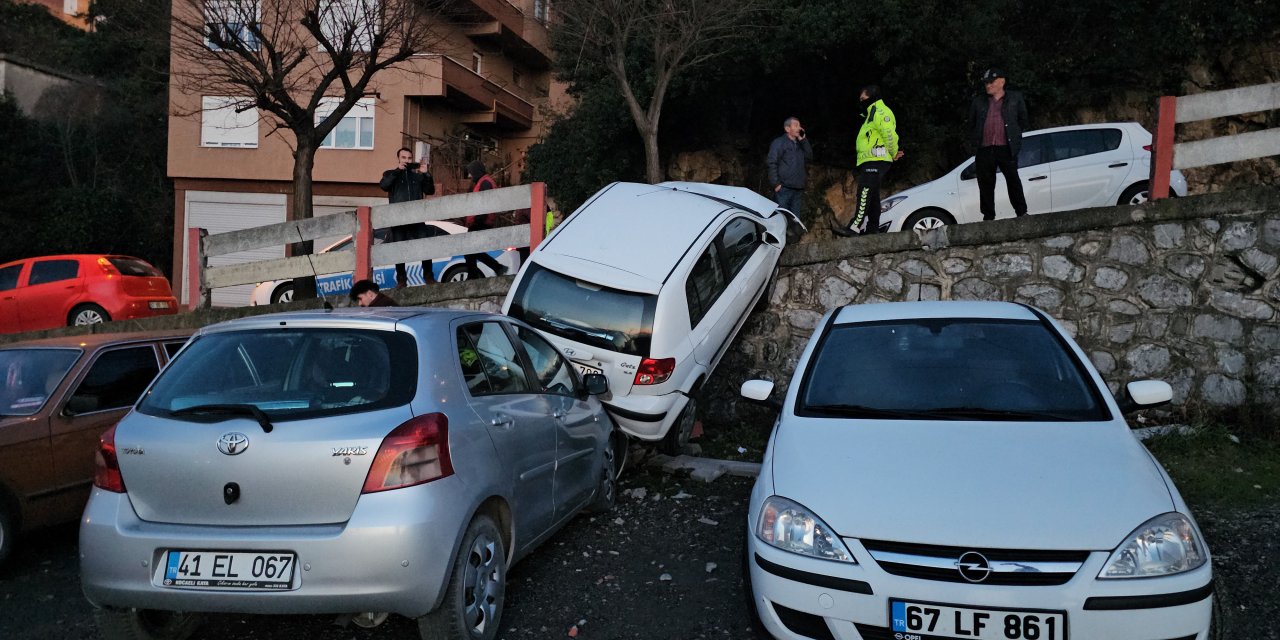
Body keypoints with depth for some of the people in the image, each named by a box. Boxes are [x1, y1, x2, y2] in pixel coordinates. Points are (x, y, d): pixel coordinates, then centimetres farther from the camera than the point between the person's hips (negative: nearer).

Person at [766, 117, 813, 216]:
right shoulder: (779, 142, -2)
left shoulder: (799, 144, 21)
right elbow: (771, 163, -10)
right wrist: (776, 184, -17)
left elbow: (809, 157, 12)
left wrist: (803, 140, 5)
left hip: (797, 189, 7)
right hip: (783, 189, -7)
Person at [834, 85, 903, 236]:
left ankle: (855, 227, -28)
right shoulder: (872, 114, 29)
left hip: (875, 161, -11)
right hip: (870, 162, 11)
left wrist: (893, 154, -7)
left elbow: (889, 134, -18)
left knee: (864, 194, -20)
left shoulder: (880, 111, -6)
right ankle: (873, 229, 12)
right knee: (872, 197, 10)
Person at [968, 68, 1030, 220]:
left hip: (1006, 148, -2)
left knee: (1013, 181, -3)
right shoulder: (978, 102, 14)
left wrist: (1015, 136, 12)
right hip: (985, 149, 2)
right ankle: (988, 217, 9)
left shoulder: (1015, 98, 10)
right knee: (986, 184, 2)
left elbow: (1023, 119, 17)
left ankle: (1021, 213, 5)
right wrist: (974, 141, 14)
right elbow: (971, 124, 22)